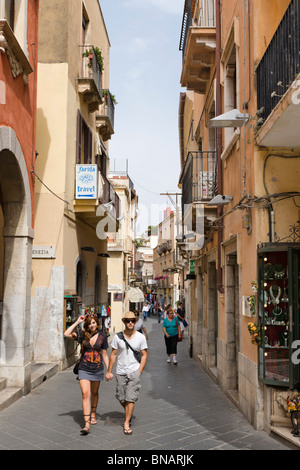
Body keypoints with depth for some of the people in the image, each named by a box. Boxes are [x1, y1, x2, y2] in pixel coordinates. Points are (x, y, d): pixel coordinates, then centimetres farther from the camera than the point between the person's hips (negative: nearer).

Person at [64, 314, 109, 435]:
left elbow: (105, 355, 5)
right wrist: (77, 322, -9)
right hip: (84, 369, -1)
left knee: (94, 393, 17)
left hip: (97, 369, 1)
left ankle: (93, 414, 42)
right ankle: (86, 424, -11)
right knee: (85, 394, -9)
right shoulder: (83, 336, -1)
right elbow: (67, 334, -11)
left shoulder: (102, 337, -1)